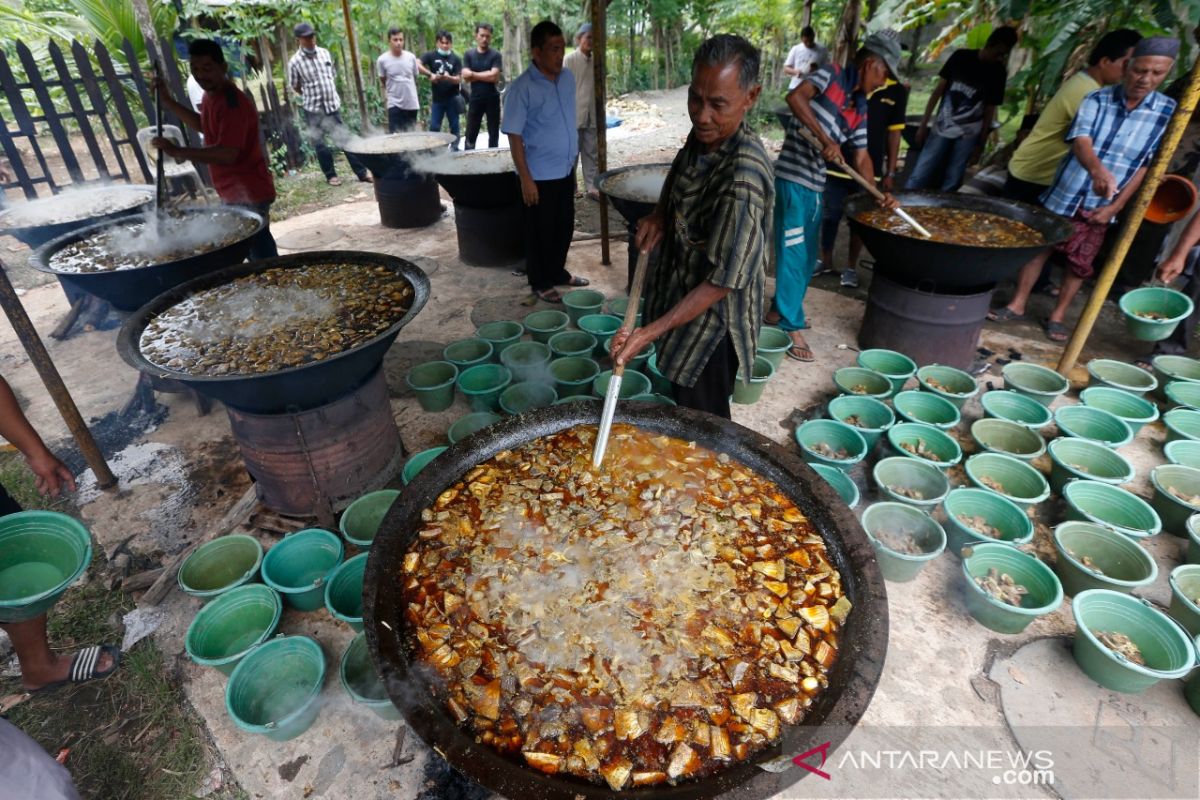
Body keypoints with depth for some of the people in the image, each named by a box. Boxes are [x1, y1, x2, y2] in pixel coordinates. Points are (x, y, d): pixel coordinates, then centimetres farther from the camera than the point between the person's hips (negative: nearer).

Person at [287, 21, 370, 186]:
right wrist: (312, 97, 10)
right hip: (314, 110, -3)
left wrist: (331, 96, 14)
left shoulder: (325, 53, 3)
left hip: (333, 105, 3)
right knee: (321, 144, 3)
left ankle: (362, 172, 8)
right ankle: (331, 175, 15)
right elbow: (295, 87, 1)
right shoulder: (295, 62, -9)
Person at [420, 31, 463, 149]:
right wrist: (430, 74, -23)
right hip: (437, 99, 0)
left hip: (452, 98, 0)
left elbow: (459, 79, -6)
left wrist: (449, 78, -26)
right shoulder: (431, 55, 1)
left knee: (454, 126, 6)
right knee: (434, 127, 1)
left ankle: (454, 148, 16)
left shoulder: (456, 59, 1)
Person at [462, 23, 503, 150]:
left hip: (492, 99, -1)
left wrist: (474, 74, -6)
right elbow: (465, 76, -5)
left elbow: (494, 77, -13)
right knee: (470, 135, 1)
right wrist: (486, 75, -8)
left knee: (494, 135, 6)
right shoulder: (468, 54, 6)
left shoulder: (495, 55, -1)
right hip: (475, 99, 1)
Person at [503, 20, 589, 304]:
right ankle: (540, 283, 20)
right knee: (540, 232, 5)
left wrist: (574, 154, 16)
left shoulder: (568, 78, 4)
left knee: (564, 226, 16)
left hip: (565, 170, 7)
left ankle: (558, 272, 35)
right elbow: (515, 136, -15)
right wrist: (526, 179, -18)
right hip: (540, 175, -6)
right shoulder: (522, 88, -15)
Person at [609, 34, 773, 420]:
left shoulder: (743, 179, -31)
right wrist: (659, 215, -4)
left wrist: (650, 332, -31)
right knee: (683, 406, 26)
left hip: (710, 320, -8)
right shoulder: (702, 136, -5)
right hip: (681, 294, 8)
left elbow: (721, 282, -29)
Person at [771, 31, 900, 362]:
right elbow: (795, 97, -21)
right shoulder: (832, 74, -4)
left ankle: (781, 310, 31)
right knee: (793, 253, -5)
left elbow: (861, 156, 11)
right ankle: (791, 327, 3)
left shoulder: (859, 110, 14)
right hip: (792, 177, -8)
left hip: (816, 185, 8)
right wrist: (824, 138, -26)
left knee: (807, 257, 15)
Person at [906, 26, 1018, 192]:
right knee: (918, 178, -7)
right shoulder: (961, 57, 2)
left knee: (951, 184, -1)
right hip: (942, 128, 0)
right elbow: (938, 90, 4)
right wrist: (923, 124, -2)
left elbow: (989, 110, 4)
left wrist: (981, 144, -1)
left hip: (968, 135, 1)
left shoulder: (998, 72, 3)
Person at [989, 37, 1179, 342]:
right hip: (1064, 195, -1)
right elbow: (1080, 141, -22)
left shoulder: (1168, 112, -2)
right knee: (1037, 247, 4)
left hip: (1101, 206, 1)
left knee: (1080, 263, 7)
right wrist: (1097, 169, -42)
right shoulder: (1097, 98, -6)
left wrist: (1116, 206, -9)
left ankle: (1057, 316, 19)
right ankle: (1017, 305, 18)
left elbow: (1148, 165, -2)